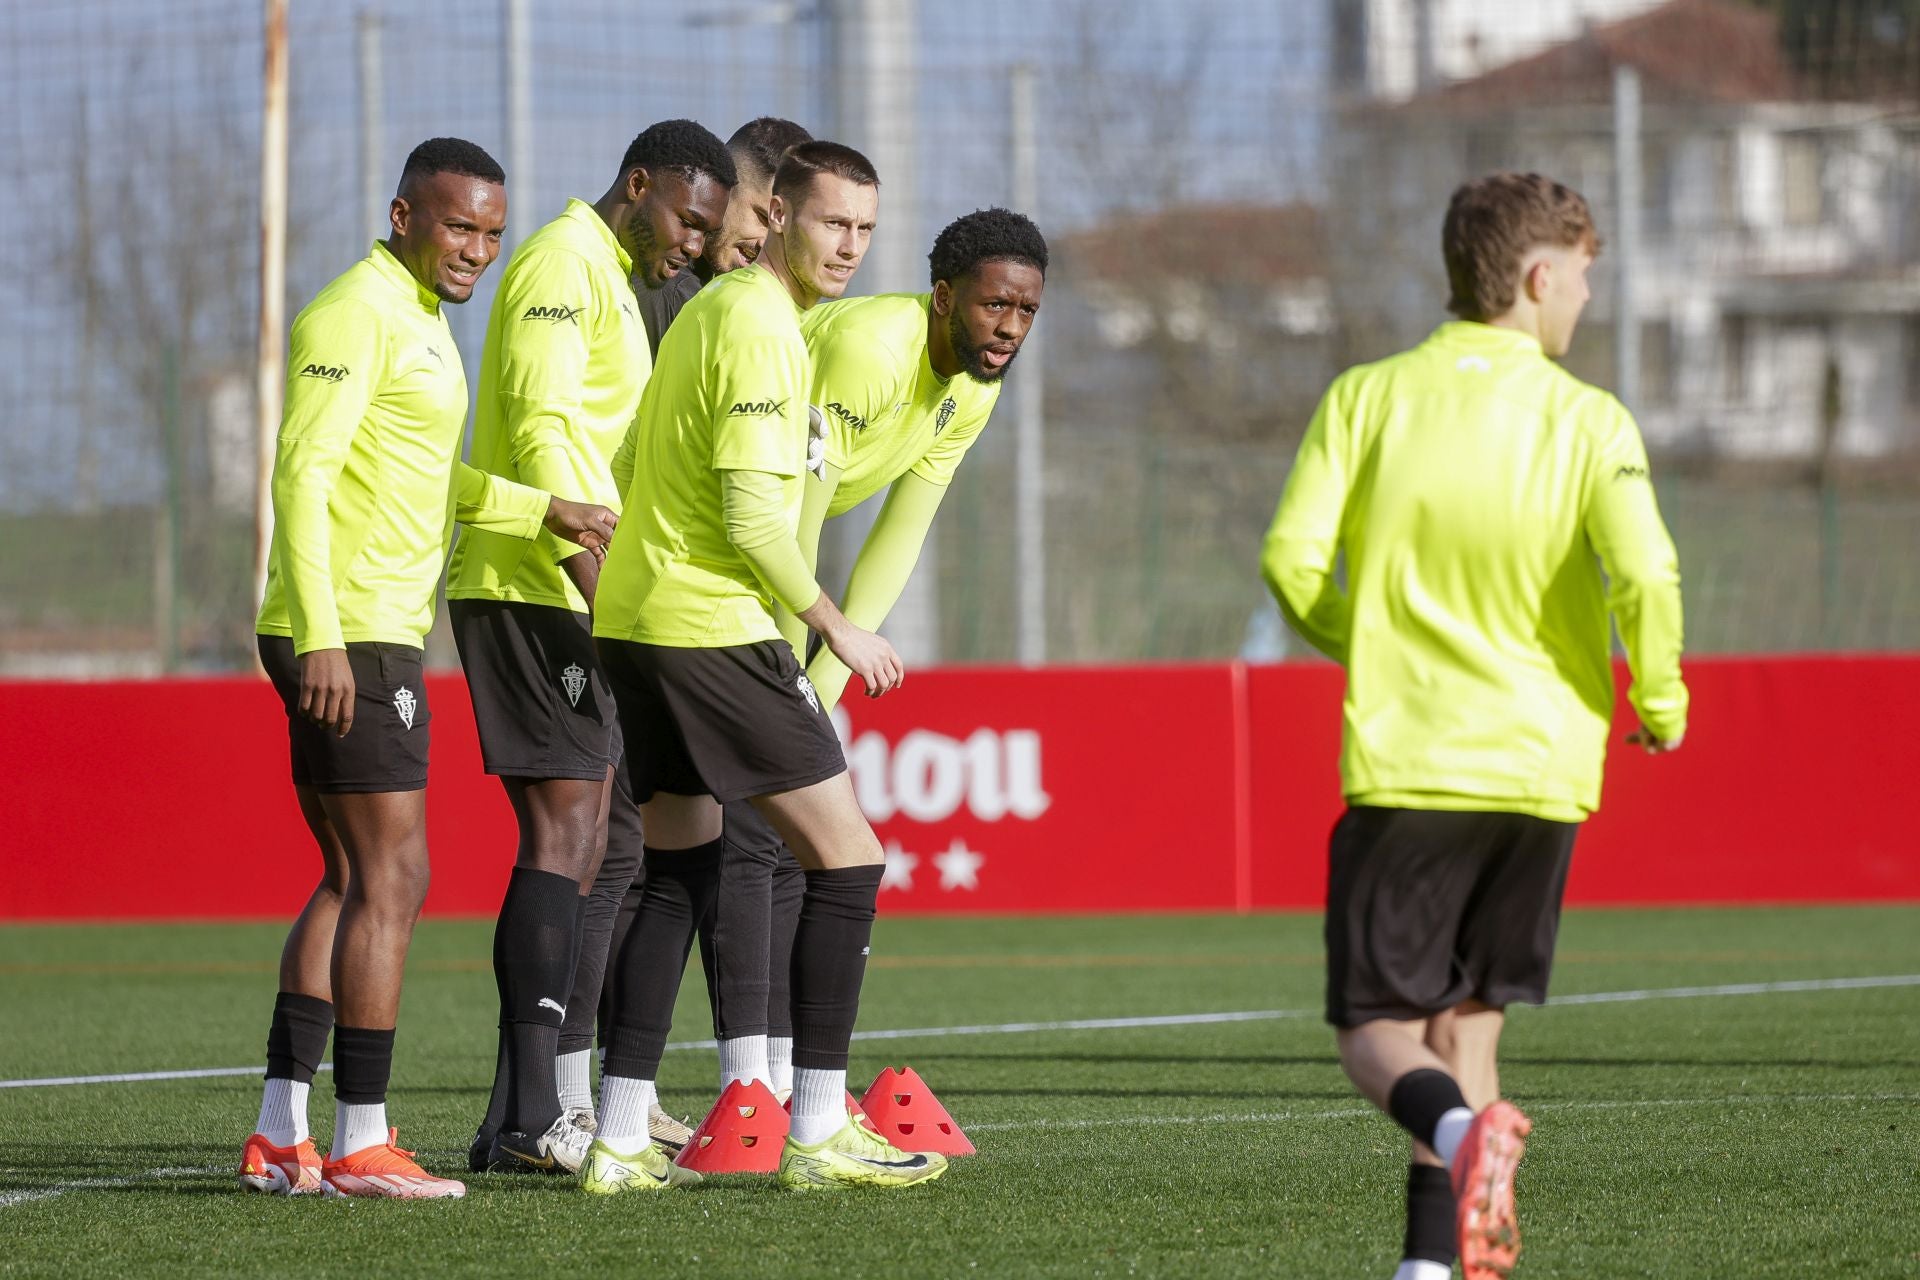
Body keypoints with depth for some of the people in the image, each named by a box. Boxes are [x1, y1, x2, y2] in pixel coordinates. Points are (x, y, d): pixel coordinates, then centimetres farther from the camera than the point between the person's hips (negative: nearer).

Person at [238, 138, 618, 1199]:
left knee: (351, 884, 12)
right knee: (391, 880, -9)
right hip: (351, 638, -10)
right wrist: (320, 636, -25)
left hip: (373, 636, 10)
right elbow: (302, 472, -19)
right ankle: (360, 1144, -9)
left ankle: (279, 1137, 12)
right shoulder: (355, 314, -12)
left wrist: (550, 513, 11)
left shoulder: (418, 321, 20)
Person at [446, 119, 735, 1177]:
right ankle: (531, 1119, -17)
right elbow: (540, 430, -21)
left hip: (563, 594, 11)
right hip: (531, 584, -11)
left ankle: (538, 1112, 10)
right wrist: (600, 582, -27)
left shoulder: (610, 281, 23)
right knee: (564, 830, -14)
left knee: (586, 840, 9)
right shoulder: (565, 264, -10)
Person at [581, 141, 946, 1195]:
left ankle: (620, 1142, 9)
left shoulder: (710, 308, 17)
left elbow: (630, 466, 25)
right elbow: (752, 516, -19)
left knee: (679, 870, 14)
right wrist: (835, 626, -10)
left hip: (631, 622, 10)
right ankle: (819, 1135, -5)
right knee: (845, 860, -4)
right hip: (711, 627, -10)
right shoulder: (760, 327, -14)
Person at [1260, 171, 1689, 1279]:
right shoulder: (1591, 420, -2)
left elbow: (1292, 559, -5)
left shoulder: (1367, 398, 1)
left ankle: (1457, 1130, -28)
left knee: (1375, 1027, 4)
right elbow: (1645, 576, -15)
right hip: (1544, 764, 1)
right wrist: (1662, 702, 3)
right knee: (1467, 1019, 15)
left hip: (1404, 762, -1)